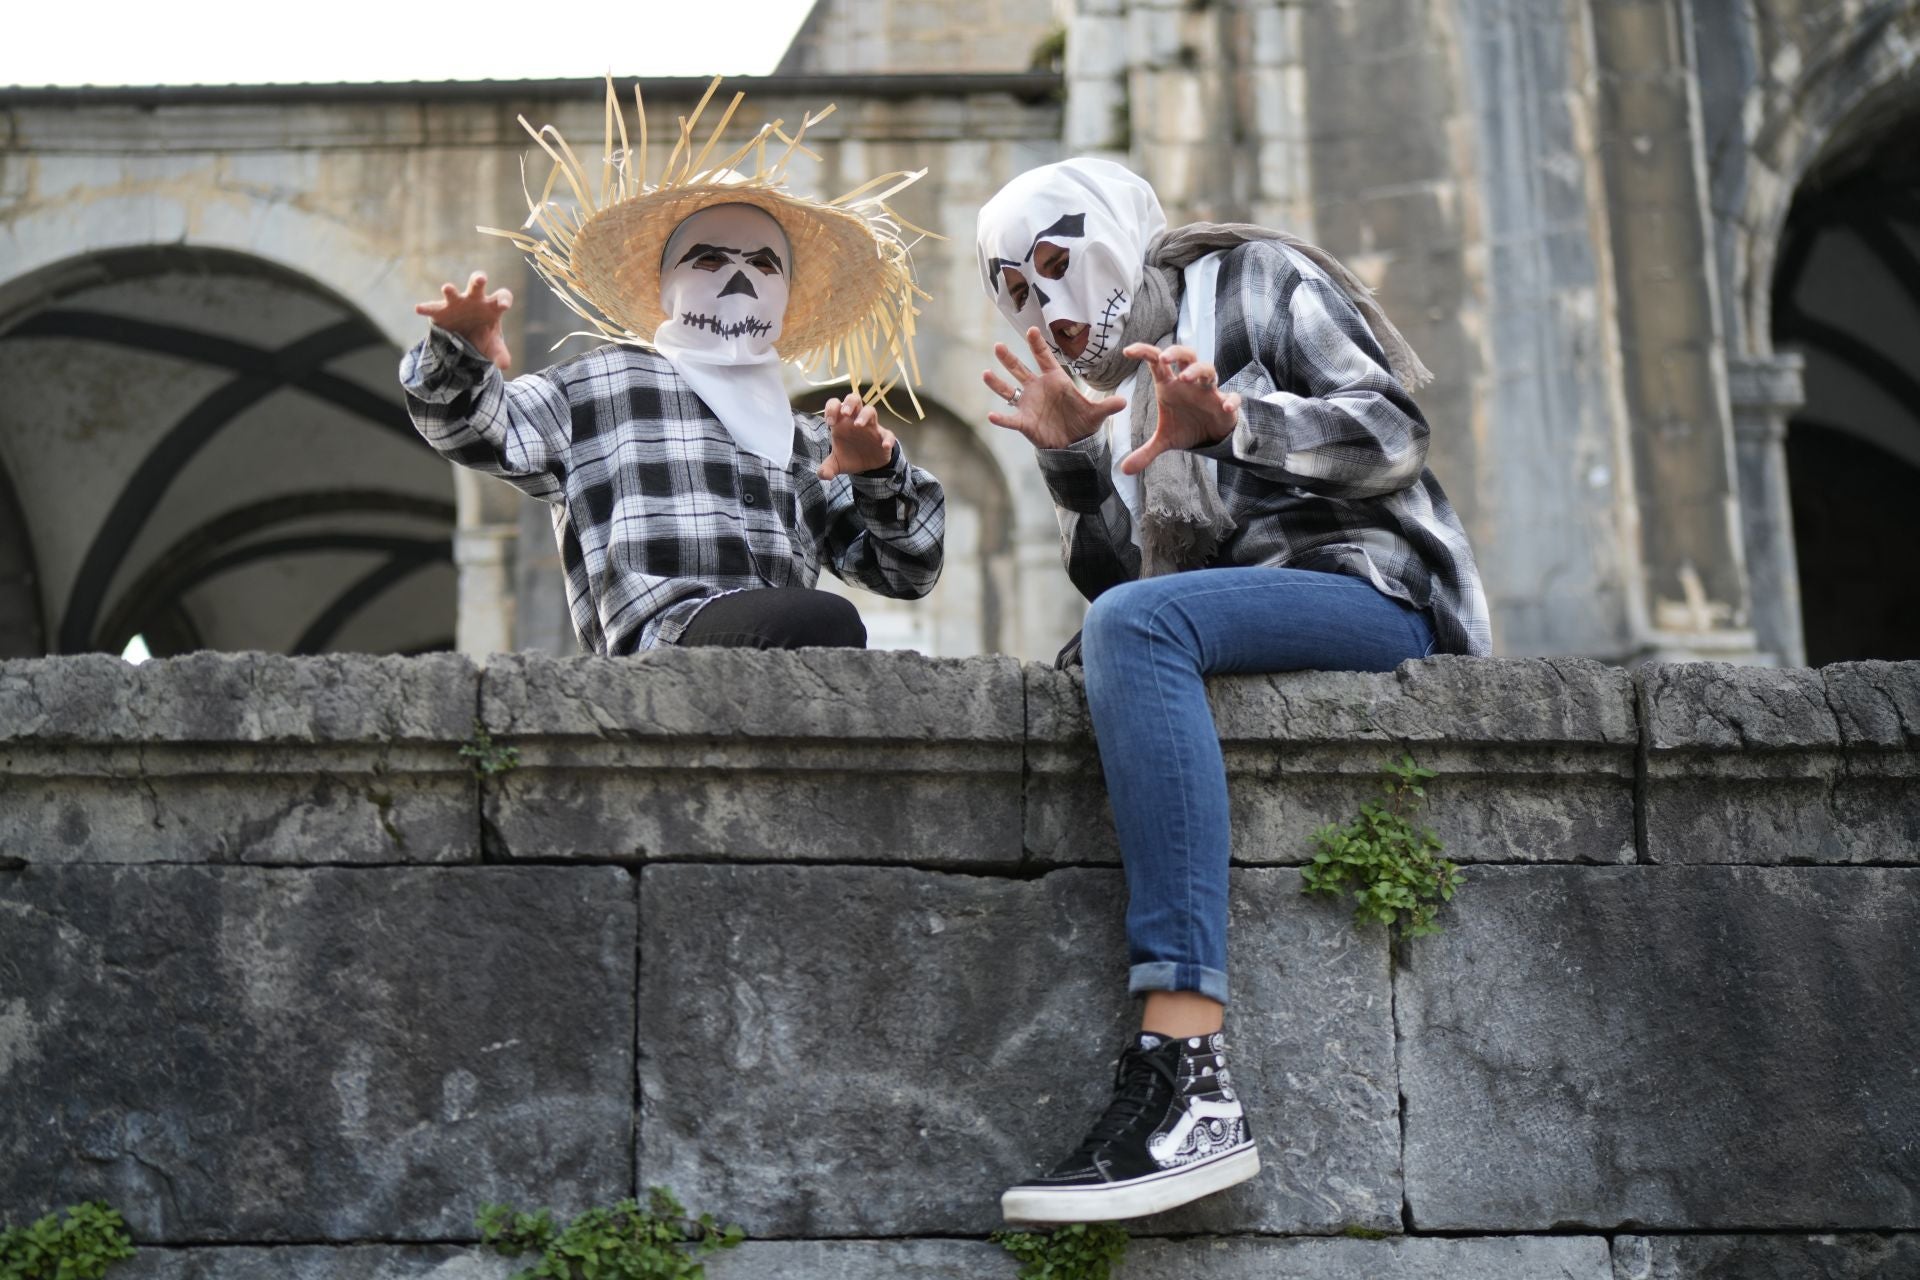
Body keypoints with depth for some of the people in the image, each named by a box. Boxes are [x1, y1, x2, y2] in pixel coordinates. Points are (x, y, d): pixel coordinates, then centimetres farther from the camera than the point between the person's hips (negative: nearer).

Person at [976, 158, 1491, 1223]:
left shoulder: (1253, 281, 9)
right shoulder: (1116, 394, 27)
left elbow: (1391, 433, -3)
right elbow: (1108, 576, 17)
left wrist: (1229, 423, -17)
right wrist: (1067, 460, 1)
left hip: (1373, 591, -8)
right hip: (1229, 621, 8)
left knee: (1136, 625, -33)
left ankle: (1189, 1080, -48)